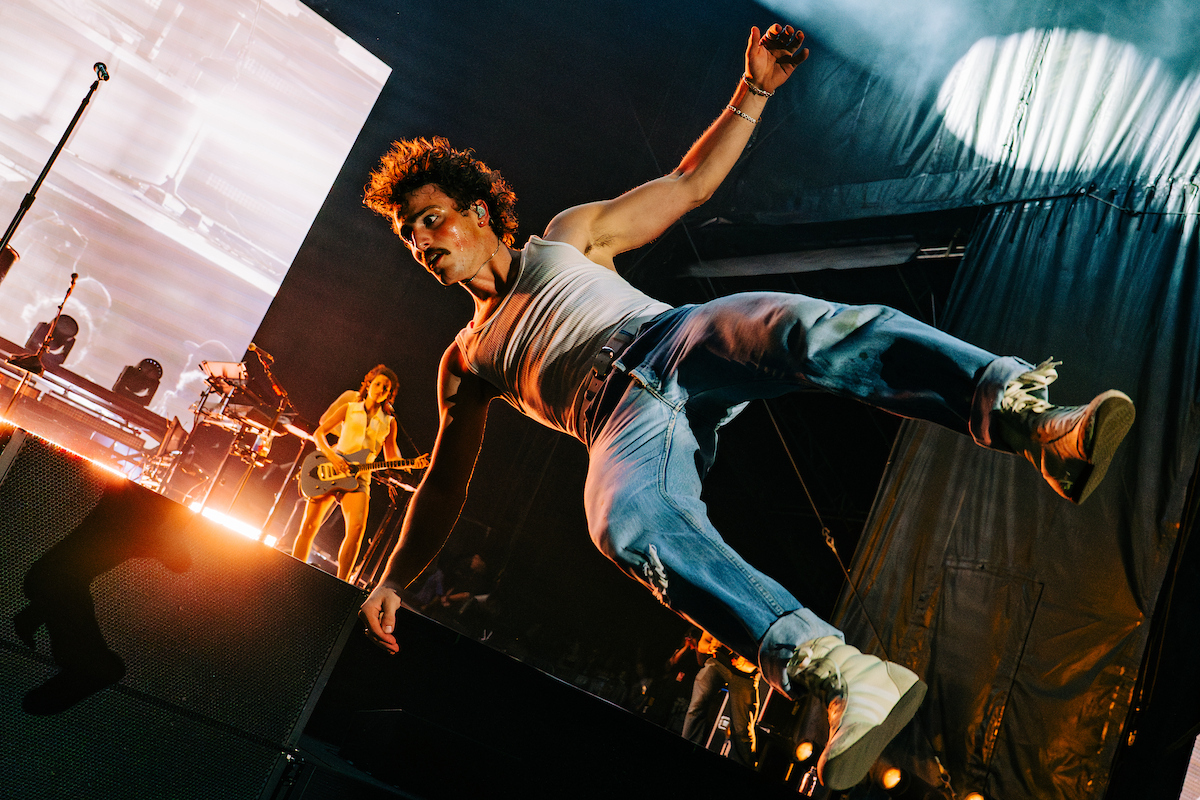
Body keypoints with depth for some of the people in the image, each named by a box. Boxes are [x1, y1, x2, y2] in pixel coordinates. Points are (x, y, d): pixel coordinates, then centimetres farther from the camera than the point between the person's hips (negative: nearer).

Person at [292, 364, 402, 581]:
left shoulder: (389, 422, 13)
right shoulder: (349, 408, 9)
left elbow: (391, 458, 14)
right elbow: (319, 433, 7)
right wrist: (332, 456, -11)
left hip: (358, 476, 0)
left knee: (357, 527, -22)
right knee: (309, 526, -3)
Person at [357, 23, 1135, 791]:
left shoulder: (567, 237, 28)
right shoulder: (466, 360, 31)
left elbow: (690, 183, 26)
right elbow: (444, 485, 32)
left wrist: (755, 90, 17)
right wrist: (392, 580, 24)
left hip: (679, 340, 1)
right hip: (624, 421, 0)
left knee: (810, 327, -35)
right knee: (627, 521, -38)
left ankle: (1040, 424, -49)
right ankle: (848, 678, -50)